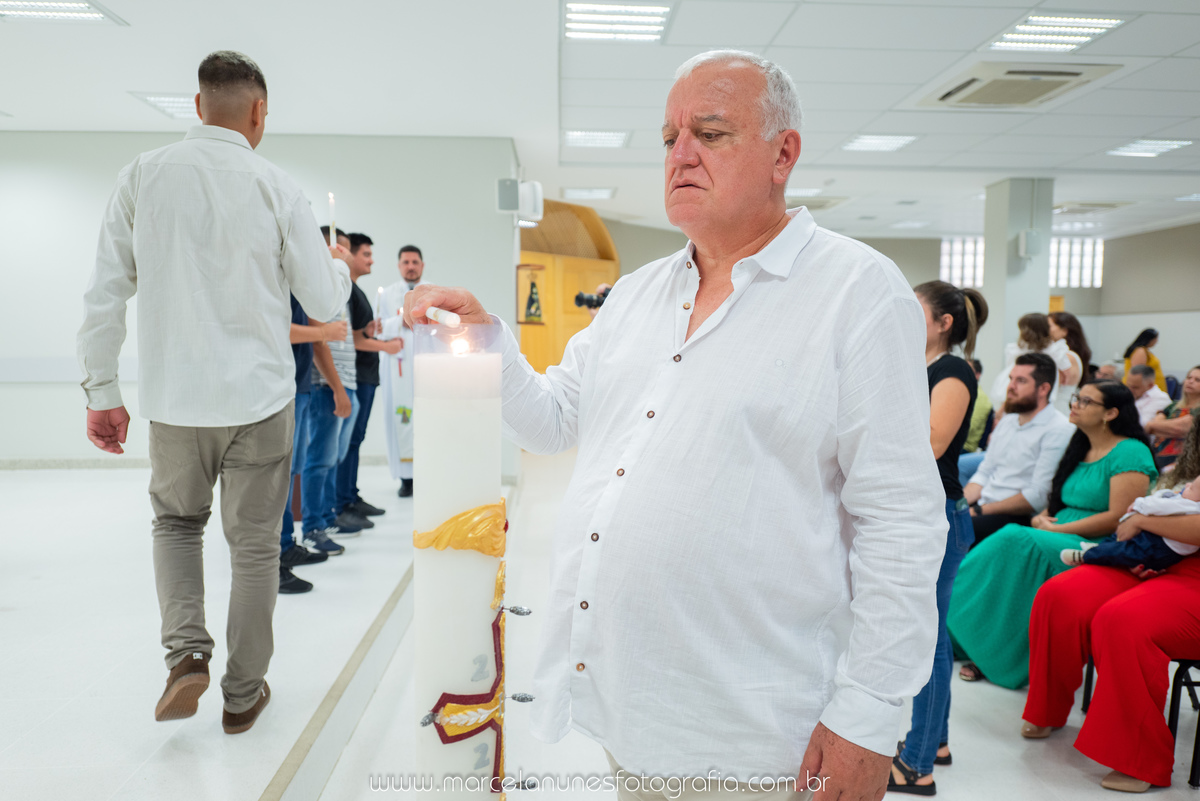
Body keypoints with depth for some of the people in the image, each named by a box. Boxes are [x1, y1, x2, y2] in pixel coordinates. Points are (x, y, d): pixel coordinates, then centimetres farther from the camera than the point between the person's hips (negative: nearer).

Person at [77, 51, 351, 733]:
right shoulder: (275, 187, -6)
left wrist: (102, 390, 7)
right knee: (255, 546, 12)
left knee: (176, 521, 25)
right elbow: (326, 302, -2)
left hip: (174, 397, 2)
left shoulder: (145, 175, -1)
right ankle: (244, 694, 25)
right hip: (260, 398, -1)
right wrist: (342, 268, 21)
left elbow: (107, 291, -1)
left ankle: (186, 651, 7)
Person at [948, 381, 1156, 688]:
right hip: (1060, 540, 8)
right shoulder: (1080, 448, 19)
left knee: (1013, 542, -30)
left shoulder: (1130, 454, -6)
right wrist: (1041, 518, 1)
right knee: (1009, 542, -21)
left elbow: (1119, 518, -15)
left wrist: (1058, 529, -15)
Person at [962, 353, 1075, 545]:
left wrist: (980, 511, -17)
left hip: (1019, 519, -7)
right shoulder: (1007, 421, 18)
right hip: (983, 509, 8)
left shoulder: (1059, 430, -9)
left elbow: (1037, 496, -16)